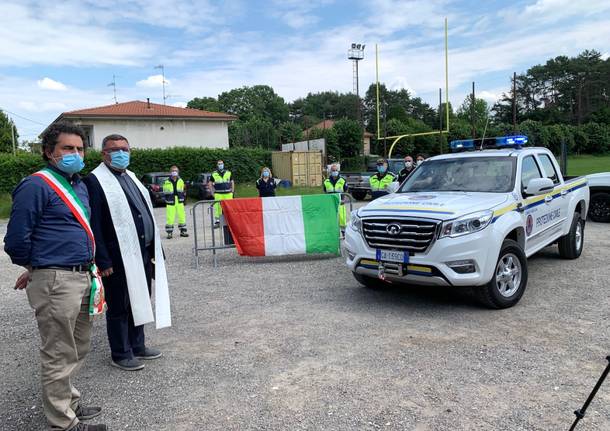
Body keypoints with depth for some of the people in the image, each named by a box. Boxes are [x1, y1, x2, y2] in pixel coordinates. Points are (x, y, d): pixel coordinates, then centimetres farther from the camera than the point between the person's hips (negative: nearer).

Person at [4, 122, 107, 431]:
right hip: (55, 281, -8)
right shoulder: (37, 185, -12)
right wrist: (35, 269, 4)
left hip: (82, 276, 8)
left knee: (78, 348, 20)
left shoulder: (79, 185, 14)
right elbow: (16, 239, -12)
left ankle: (69, 403, 37)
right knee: (59, 356, 4)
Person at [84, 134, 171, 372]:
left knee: (139, 302, 18)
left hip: (143, 254, 8)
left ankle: (137, 346, 33)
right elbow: (94, 225, -13)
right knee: (119, 307, 6)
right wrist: (103, 261, -17)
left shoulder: (131, 177, 17)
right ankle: (121, 354, 21)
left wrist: (154, 250, 16)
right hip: (118, 258, -8)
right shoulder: (95, 180, -9)